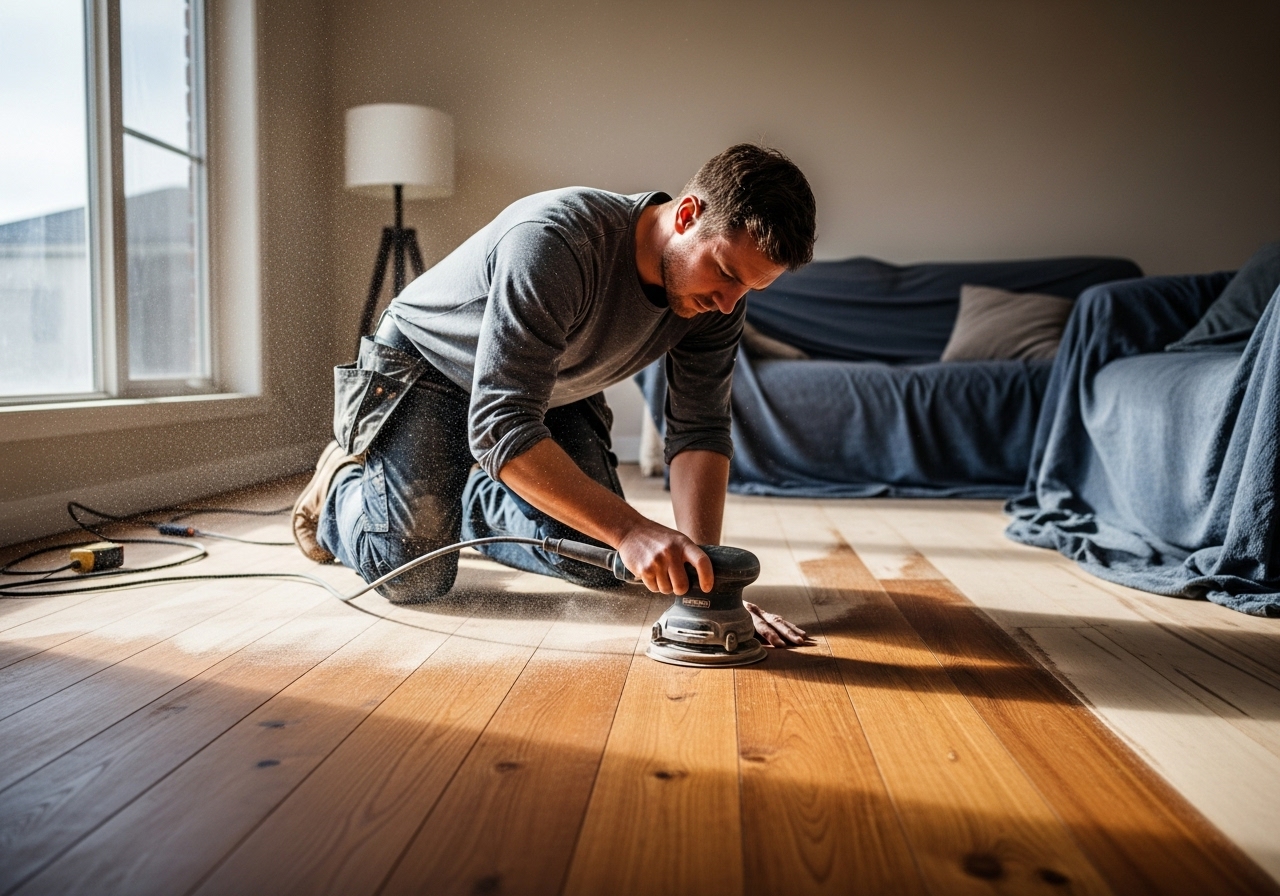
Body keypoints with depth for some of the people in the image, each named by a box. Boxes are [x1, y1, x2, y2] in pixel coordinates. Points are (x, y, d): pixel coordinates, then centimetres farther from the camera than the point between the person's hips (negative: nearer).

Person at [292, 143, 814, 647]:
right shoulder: (553, 240, -40)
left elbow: (700, 431, -18)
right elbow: (499, 427, -45)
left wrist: (702, 573, -30)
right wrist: (630, 529, -52)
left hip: (547, 388, 6)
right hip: (426, 370, -5)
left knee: (599, 562, -5)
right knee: (415, 578, -15)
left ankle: (472, 502, 24)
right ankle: (341, 483, 20)